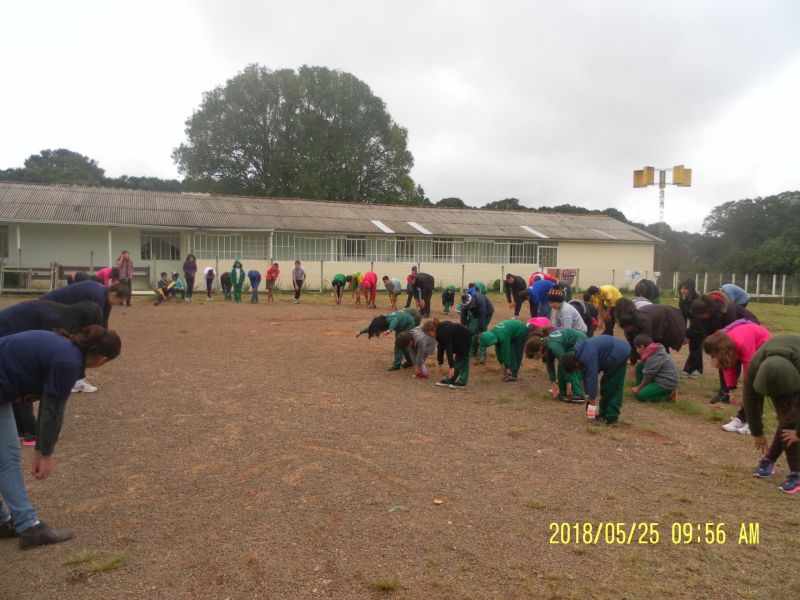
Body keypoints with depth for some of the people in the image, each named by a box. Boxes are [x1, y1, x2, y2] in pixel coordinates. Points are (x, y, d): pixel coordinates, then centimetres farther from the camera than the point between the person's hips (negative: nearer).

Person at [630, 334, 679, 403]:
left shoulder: (653, 359, -24)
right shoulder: (654, 352, 6)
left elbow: (647, 377, -15)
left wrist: (638, 388, -1)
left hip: (667, 383, -10)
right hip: (660, 378, 10)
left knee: (640, 395, -18)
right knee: (640, 366, 4)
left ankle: (668, 396, -5)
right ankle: (641, 389, 10)